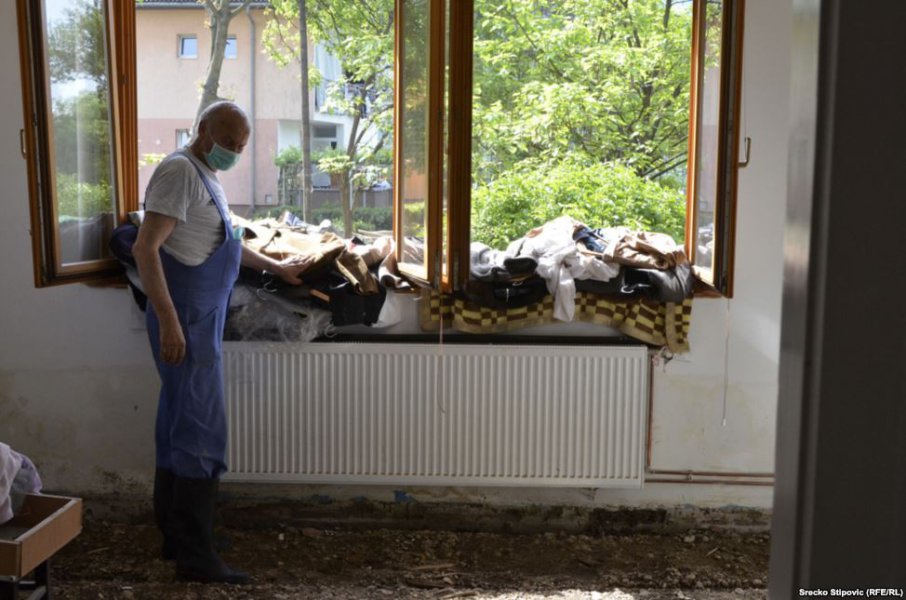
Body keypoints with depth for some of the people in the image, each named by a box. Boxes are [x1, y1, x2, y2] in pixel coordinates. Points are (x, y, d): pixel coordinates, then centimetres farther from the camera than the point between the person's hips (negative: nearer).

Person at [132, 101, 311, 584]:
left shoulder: (205, 174, 18)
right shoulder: (180, 171, -12)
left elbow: (222, 243, 32)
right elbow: (145, 248, -21)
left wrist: (276, 268, 40)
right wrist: (169, 321, -26)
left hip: (201, 317, 10)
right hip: (186, 319, -10)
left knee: (179, 425, 14)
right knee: (201, 431, -8)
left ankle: (175, 537, 24)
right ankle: (196, 556, -2)